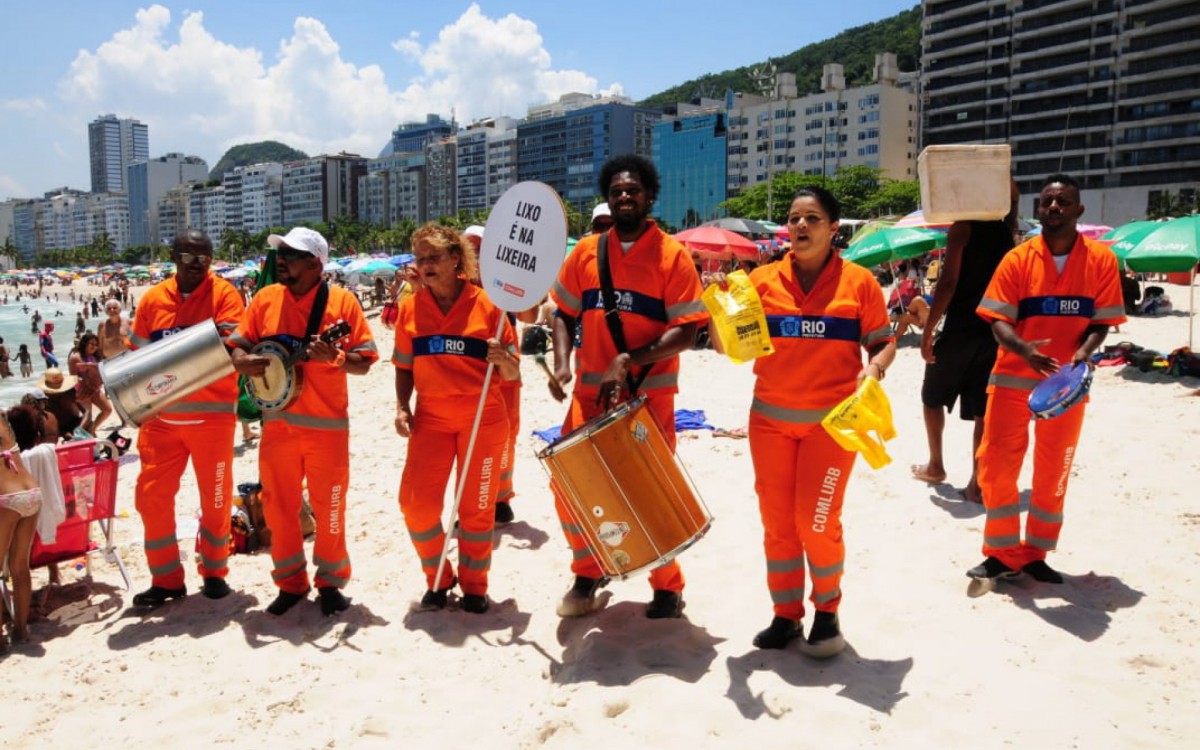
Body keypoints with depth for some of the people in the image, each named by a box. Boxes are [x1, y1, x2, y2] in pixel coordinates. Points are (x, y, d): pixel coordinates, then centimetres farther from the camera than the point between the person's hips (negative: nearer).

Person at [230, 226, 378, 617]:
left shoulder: (342, 301, -5)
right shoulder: (265, 299, 6)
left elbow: (365, 361, -5)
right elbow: (238, 346, 10)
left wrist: (334, 357, -24)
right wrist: (242, 361, -12)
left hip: (327, 422, -3)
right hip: (277, 421, 4)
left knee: (328, 506, 5)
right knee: (278, 505, 10)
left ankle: (330, 581, 22)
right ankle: (290, 582, 26)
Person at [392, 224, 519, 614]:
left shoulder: (486, 304, -6)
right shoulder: (410, 308, 2)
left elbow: (512, 375, -4)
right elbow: (405, 367, 10)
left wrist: (502, 359, -25)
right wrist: (402, 407, -3)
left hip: (483, 419, -2)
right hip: (431, 418, 3)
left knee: (477, 507, 5)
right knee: (416, 502, -4)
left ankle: (474, 585, 25)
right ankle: (438, 579, 20)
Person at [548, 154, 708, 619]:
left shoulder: (672, 255, -6)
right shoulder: (586, 252, 6)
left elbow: (685, 332, -12)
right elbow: (564, 313, 12)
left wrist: (629, 361, -23)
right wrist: (562, 363, -4)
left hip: (649, 394, -3)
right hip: (591, 391, 4)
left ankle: (668, 586, 26)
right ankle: (587, 573, 27)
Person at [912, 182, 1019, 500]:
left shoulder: (964, 226, -8)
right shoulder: (1007, 228, 8)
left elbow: (948, 282, -15)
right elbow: (1013, 194, 30)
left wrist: (927, 331, -12)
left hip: (960, 328, -5)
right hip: (995, 330, 5)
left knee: (932, 397, 15)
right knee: (982, 409, 5)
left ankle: (936, 465, 23)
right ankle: (978, 482, 3)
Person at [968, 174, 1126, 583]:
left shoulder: (1101, 258, -1)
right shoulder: (1018, 258, -4)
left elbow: (1102, 320, 0)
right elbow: (999, 320, -8)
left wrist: (1084, 352, -20)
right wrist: (1023, 348, -28)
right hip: (1014, 377, -1)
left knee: (1054, 471, 10)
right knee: (997, 464, -2)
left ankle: (1035, 553, 27)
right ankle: (1003, 553, 15)